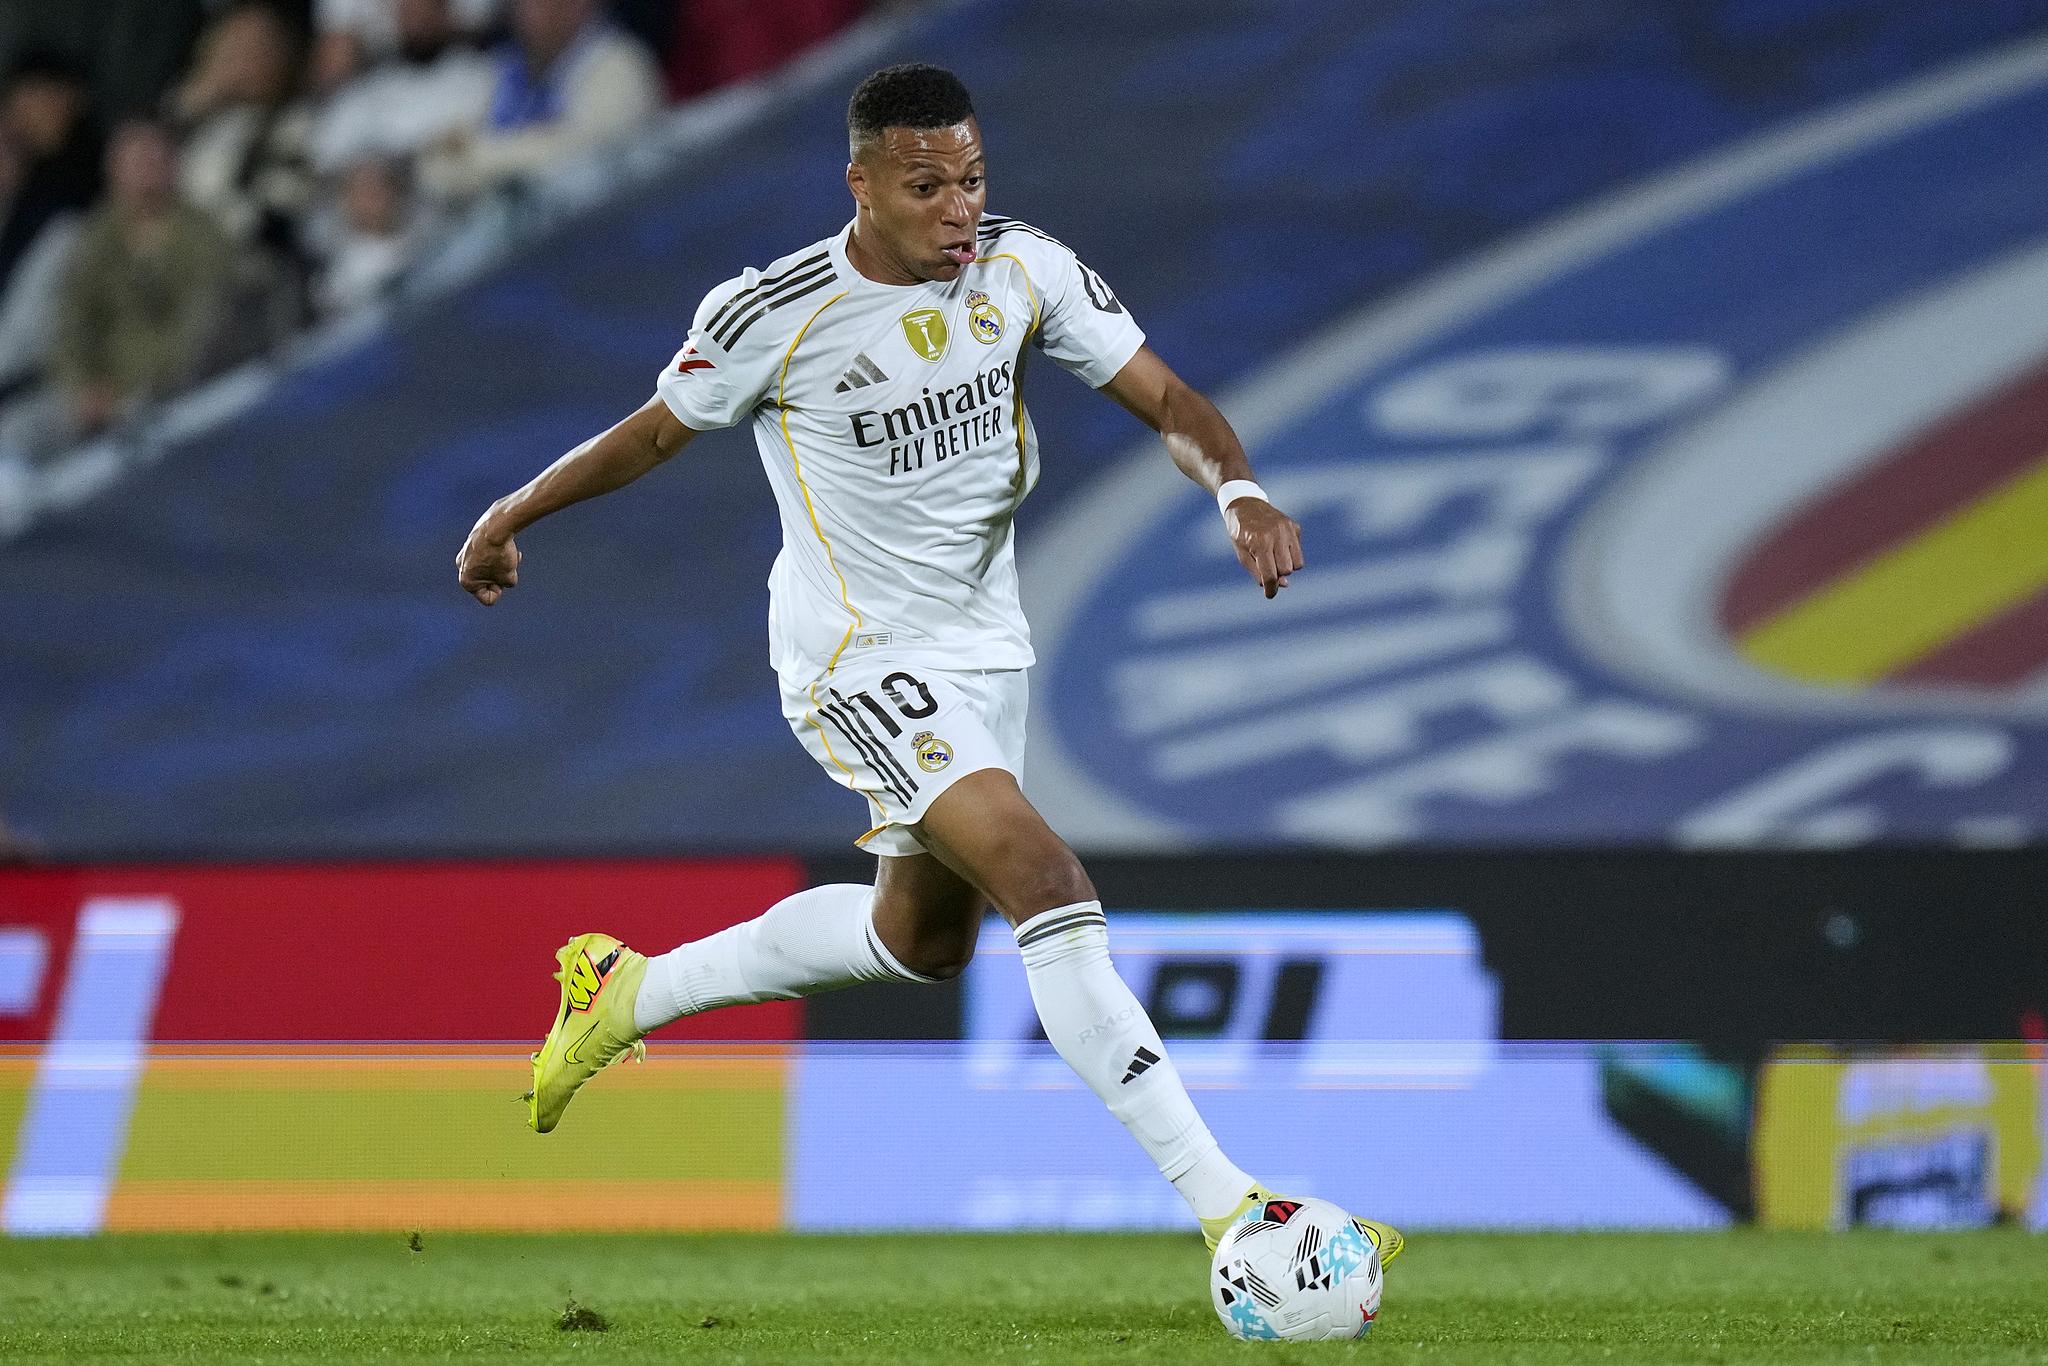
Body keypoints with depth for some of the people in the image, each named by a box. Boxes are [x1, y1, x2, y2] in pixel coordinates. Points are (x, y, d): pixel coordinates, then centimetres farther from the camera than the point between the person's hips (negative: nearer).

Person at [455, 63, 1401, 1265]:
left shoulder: (1026, 268, -6)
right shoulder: (777, 314, -18)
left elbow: (1166, 399, -6)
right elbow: (658, 433, -1)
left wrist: (1239, 490, -27)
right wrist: (515, 516, 12)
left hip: (985, 647, 7)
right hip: (858, 660, -7)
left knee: (924, 939, 23)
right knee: (1048, 884, -24)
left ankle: (630, 992, 44)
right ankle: (1227, 1206, -28)